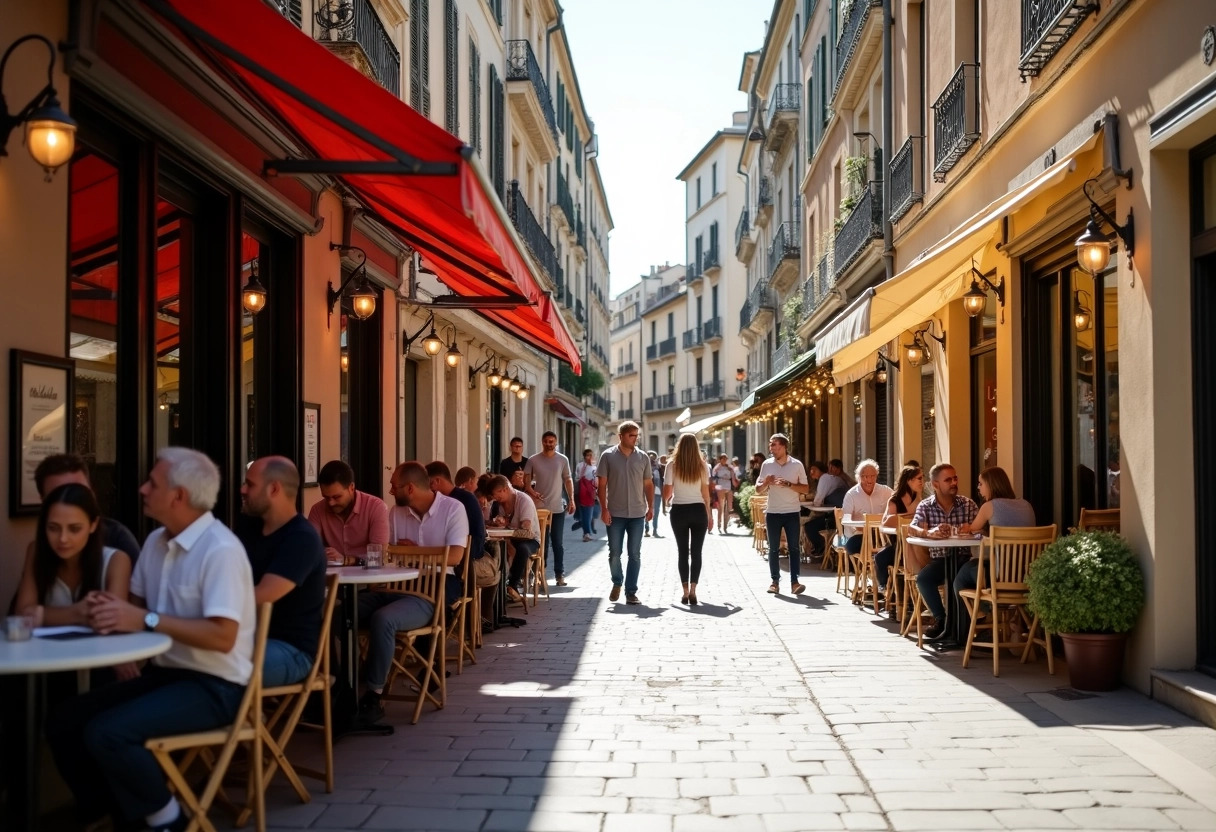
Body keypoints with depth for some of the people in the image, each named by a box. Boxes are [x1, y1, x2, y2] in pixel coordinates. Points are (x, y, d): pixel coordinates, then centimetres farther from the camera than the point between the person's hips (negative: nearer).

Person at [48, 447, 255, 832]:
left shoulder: (221, 549, -20)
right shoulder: (155, 541, 8)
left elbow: (222, 637, -26)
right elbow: (139, 605, 16)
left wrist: (146, 620, -24)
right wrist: (112, 612, -8)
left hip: (213, 685, -9)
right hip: (164, 672, 9)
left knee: (107, 732, -25)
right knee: (64, 723, 1)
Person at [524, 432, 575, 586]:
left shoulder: (563, 460, 3)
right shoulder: (533, 460, 0)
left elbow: (568, 480, 7)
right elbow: (525, 479, 2)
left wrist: (571, 500, 1)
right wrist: (531, 491, -17)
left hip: (558, 508, 0)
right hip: (540, 508, 0)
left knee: (557, 543, 5)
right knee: (542, 542, 8)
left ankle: (560, 574, 10)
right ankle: (541, 573, 15)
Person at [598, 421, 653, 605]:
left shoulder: (643, 458, 4)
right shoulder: (608, 456, -3)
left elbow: (648, 484, 10)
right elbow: (602, 484, -3)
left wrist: (650, 506, 1)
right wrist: (604, 509, -9)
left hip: (637, 514, 2)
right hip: (615, 514, -2)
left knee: (635, 555, 3)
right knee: (614, 553, 6)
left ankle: (631, 592, 10)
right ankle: (617, 583, 30)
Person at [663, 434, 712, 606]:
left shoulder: (672, 465, -6)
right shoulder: (701, 466, -2)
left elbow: (666, 492, -6)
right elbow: (705, 492, 1)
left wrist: (667, 500, 18)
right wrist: (709, 514, 12)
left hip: (679, 511, -1)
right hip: (698, 510, 1)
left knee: (682, 551, 9)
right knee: (696, 551, 5)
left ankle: (685, 591, 8)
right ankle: (692, 590, -3)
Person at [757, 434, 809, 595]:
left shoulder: (796, 465, -1)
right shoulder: (767, 464, 4)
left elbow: (806, 489, -1)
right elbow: (759, 489, 10)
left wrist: (789, 484, -15)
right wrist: (766, 483, -12)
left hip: (792, 512, -2)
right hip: (773, 513, 2)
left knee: (794, 548, -4)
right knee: (773, 549, 4)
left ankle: (794, 582, -3)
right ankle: (775, 581, 10)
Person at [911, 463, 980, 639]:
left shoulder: (968, 504, 4)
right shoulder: (925, 506, 1)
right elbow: (912, 529, -14)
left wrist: (971, 529, -28)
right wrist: (928, 532, -36)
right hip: (939, 558, 1)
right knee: (922, 579, -27)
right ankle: (940, 616, 0)